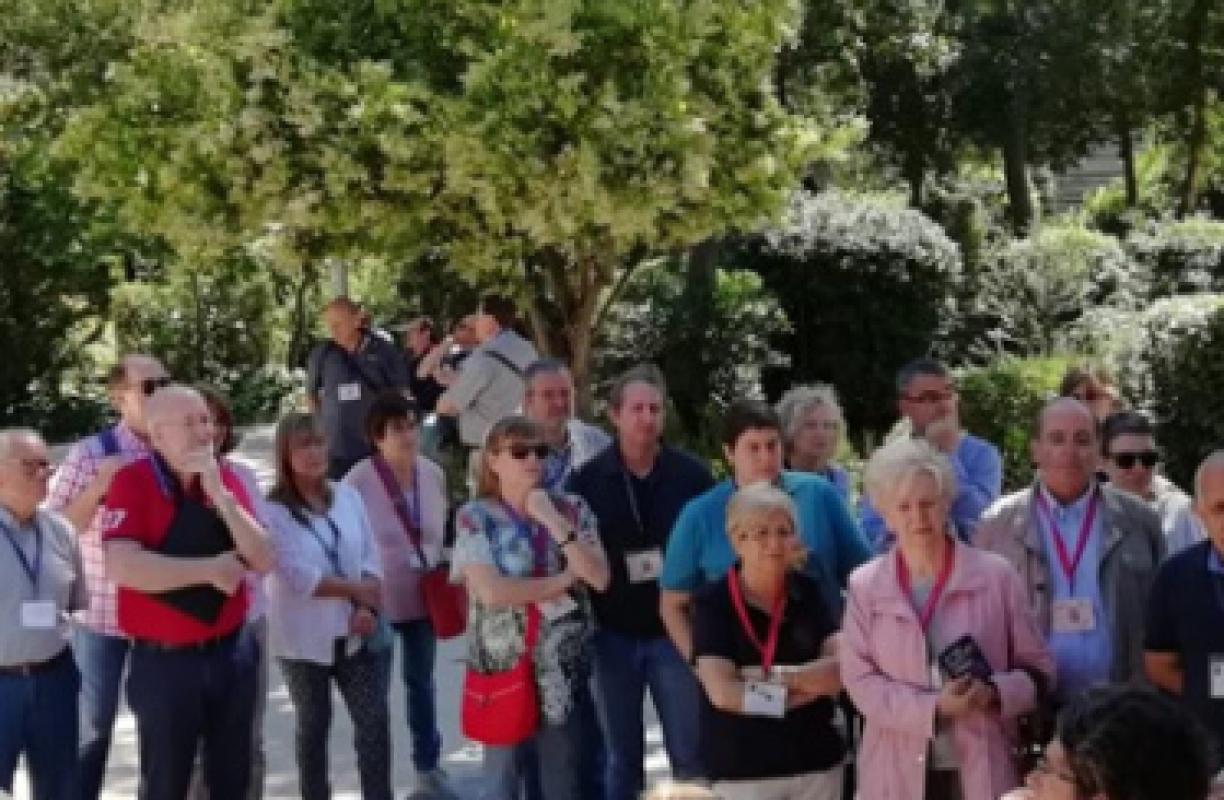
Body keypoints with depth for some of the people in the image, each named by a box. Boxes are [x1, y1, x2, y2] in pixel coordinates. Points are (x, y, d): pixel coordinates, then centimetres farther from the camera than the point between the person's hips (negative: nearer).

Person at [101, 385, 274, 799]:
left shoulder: (227, 479, 4)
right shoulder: (133, 483, -11)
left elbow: (264, 560, -3)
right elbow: (124, 566, -25)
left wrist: (219, 493, -15)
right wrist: (211, 569, -17)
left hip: (232, 651, 5)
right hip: (164, 660, -5)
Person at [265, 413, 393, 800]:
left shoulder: (348, 497, 5)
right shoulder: (274, 511, -11)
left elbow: (370, 558, 2)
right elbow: (297, 575, -19)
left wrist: (366, 608, -14)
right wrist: (356, 589, -14)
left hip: (355, 634, 3)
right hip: (304, 638, -3)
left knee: (374, 718, -2)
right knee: (313, 724, 10)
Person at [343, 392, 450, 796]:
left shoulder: (433, 474, -2)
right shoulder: (358, 481, -17)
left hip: (424, 598, 5)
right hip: (377, 602, -5)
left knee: (421, 680, 19)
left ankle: (428, 764, 34)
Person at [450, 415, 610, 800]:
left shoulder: (572, 509, 2)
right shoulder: (475, 518, -6)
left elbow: (600, 578, -10)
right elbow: (492, 592, -19)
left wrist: (552, 521, -15)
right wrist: (565, 579, -12)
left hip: (563, 666, 3)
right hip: (503, 664, -3)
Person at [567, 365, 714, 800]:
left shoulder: (692, 475, -2)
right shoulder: (586, 480, -2)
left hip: (676, 630, 0)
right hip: (613, 635, 1)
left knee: (691, 752, 3)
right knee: (622, 756, 11)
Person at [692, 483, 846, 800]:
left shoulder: (808, 592, 3)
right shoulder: (713, 602, -7)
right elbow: (723, 691, -17)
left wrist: (771, 677, -17)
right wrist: (810, 685, -9)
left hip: (816, 762, 3)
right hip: (741, 770, -3)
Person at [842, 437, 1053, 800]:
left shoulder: (995, 575, 2)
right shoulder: (864, 586, 4)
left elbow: (1037, 667, 7)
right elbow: (859, 679, -2)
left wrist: (995, 693, -14)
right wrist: (932, 709, -16)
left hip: (981, 770, 0)